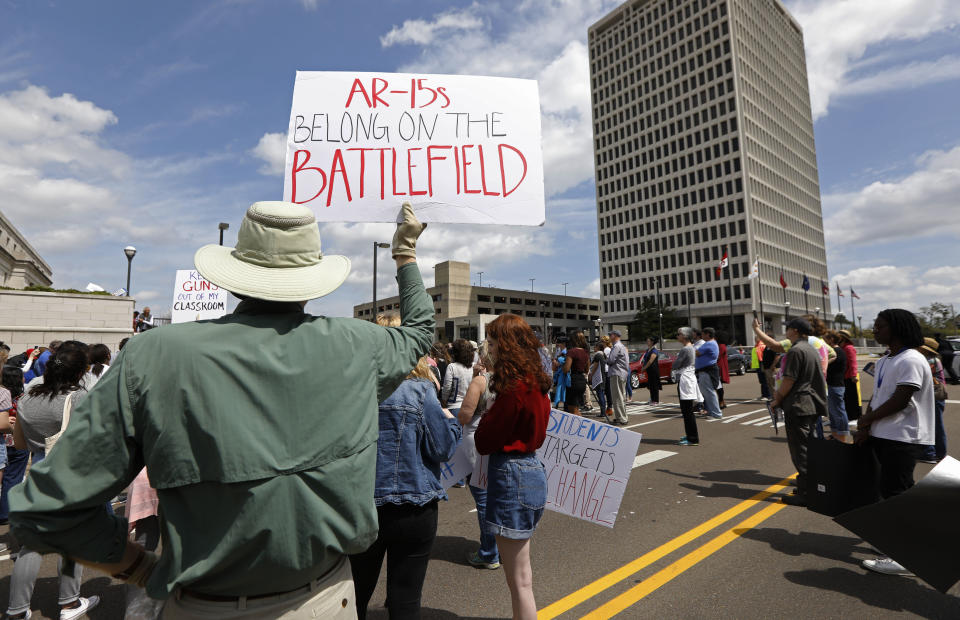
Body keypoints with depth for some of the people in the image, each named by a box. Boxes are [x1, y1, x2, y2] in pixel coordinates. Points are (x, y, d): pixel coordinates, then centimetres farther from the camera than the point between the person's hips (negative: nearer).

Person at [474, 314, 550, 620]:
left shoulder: (514, 388, -21)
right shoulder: (535, 382, 7)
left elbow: (485, 442, -16)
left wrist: (486, 415, 1)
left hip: (512, 475, -10)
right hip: (530, 467, 10)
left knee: (519, 580, 6)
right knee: (521, 574, 24)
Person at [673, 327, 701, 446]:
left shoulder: (685, 349, -17)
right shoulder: (692, 348, 14)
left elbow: (675, 365, -15)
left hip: (685, 381, -10)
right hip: (690, 377, 10)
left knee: (687, 411, -5)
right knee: (687, 410, 16)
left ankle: (693, 439, -1)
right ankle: (690, 435, 25)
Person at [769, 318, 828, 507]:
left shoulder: (796, 350, -15)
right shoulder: (812, 350, 15)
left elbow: (789, 380, -18)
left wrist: (778, 399, -4)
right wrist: (780, 393, 18)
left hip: (798, 406, -10)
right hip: (813, 405, 10)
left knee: (800, 451, -4)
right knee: (810, 449, 17)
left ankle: (805, 494, 0)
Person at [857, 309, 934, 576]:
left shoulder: (911, 360, -15)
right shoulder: (884, 361, 14)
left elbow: (900, 401, -19)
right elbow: (876, 397, 14)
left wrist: (866, 420, -10)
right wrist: (866, 427, 1)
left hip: (904, 439, -9)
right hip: (883, 435, 9)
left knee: (894, 494, -6)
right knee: (901, 493, 18)